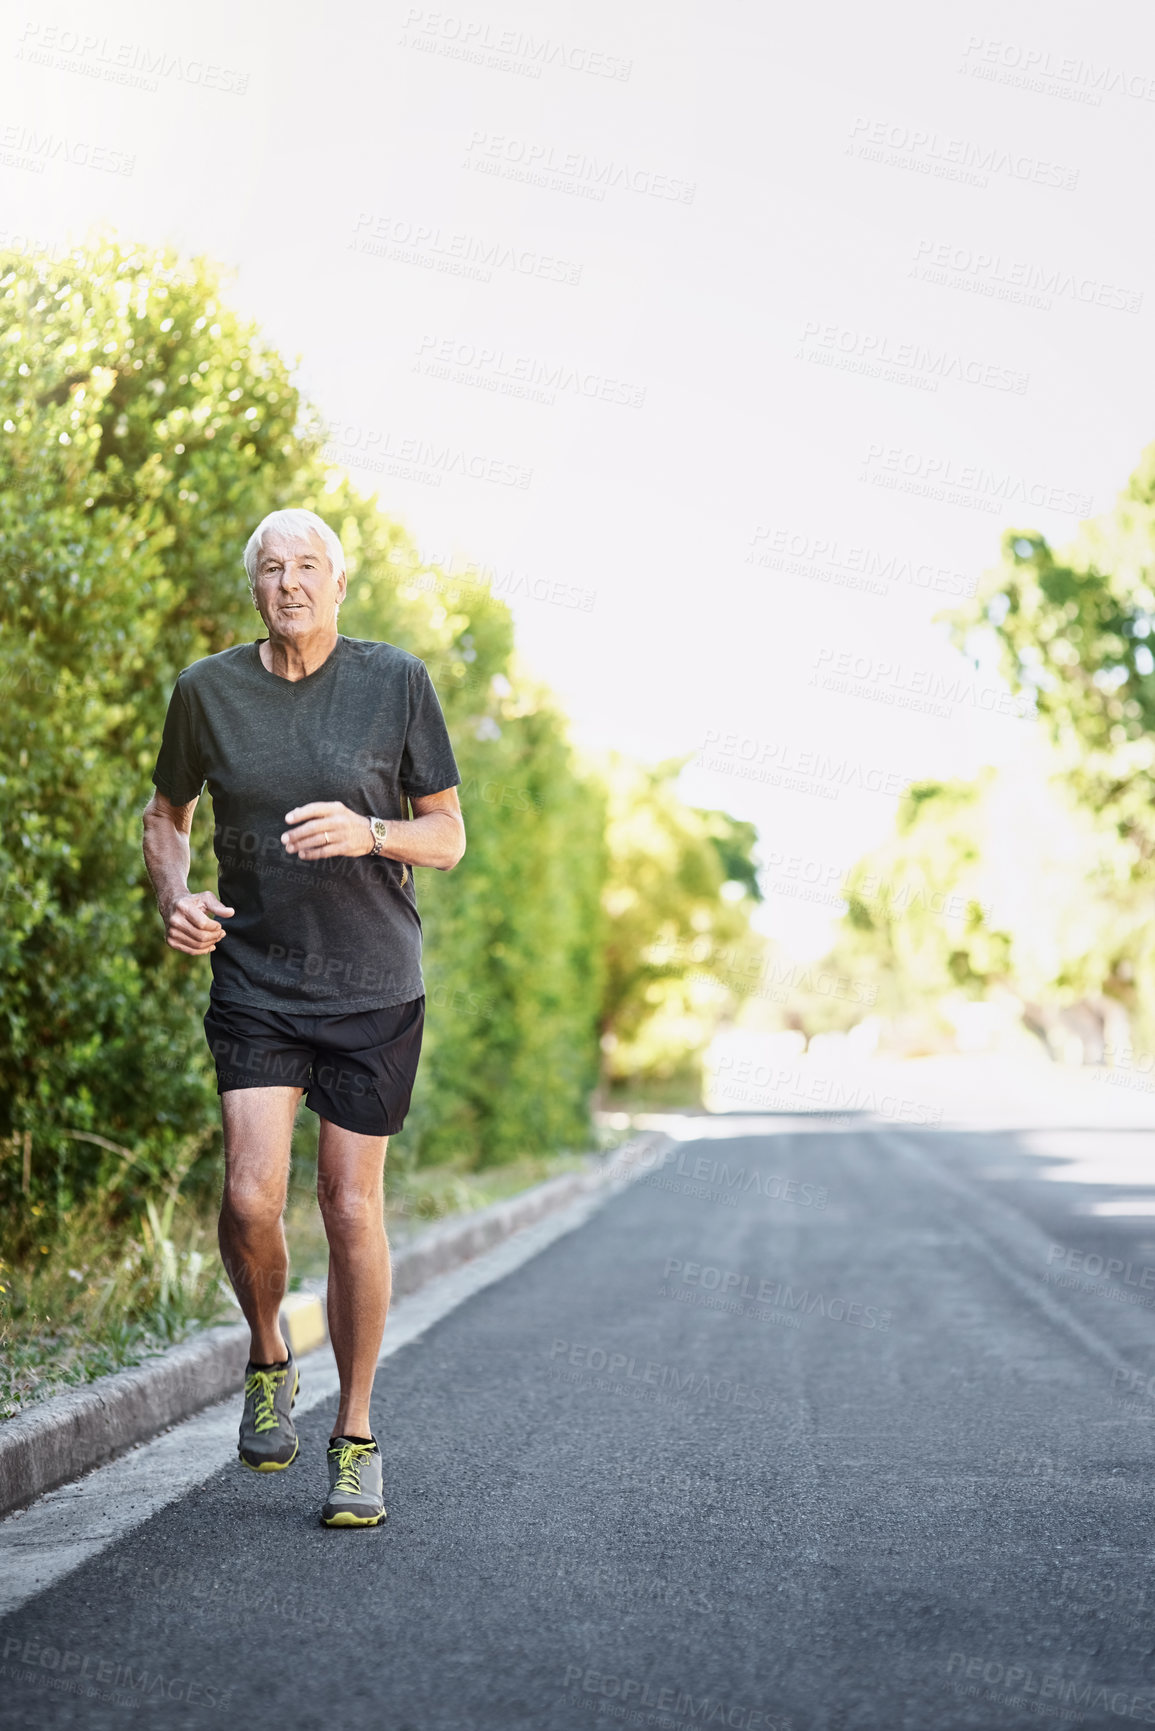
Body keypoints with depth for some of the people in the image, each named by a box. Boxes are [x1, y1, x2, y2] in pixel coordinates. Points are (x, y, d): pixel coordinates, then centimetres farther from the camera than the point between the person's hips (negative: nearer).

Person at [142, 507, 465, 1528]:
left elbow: (449, 838, 2)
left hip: (375, 990, -1)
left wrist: (368, 834, -19)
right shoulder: (207, 692, 2)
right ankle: (268, 1364, 18)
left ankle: (356, 1439, 18)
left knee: (352, 1209, 2)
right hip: (254, 984, 1)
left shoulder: (396, 681, -3)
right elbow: (166, 813, 17)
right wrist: (174, 900, -3)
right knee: (252, 1198, -13)